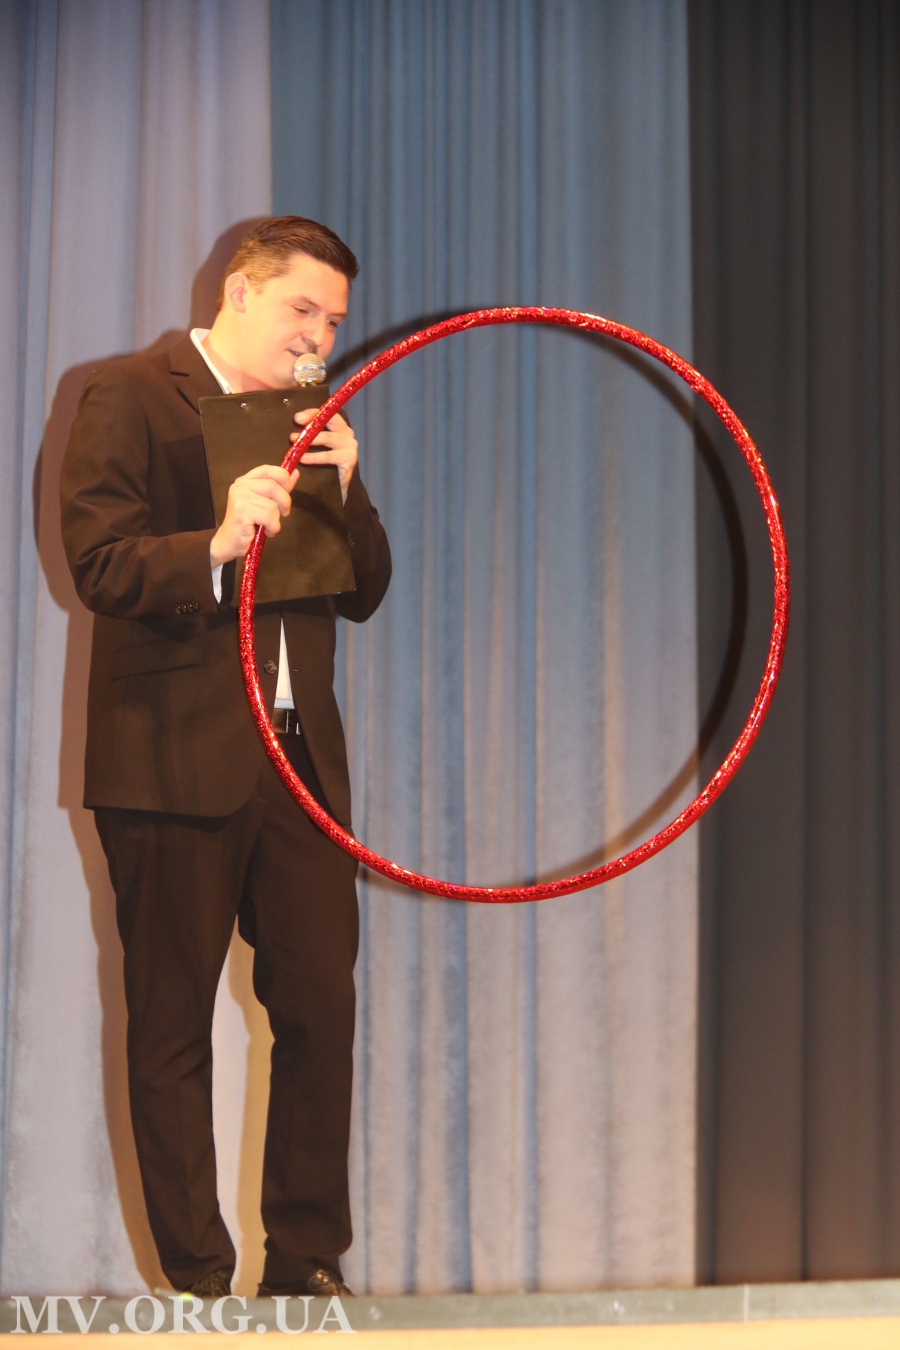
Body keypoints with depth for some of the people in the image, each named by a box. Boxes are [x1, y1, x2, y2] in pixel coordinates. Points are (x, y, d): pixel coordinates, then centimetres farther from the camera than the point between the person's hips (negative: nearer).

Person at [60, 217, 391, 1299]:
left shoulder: (314, 427, 19)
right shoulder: (130, 399, -2)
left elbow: (364, 593, 15)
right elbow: (98, 562, -13)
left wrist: (345, 491, -3)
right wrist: (215, 549, -30)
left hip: (299, 757, 6)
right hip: (175, 758, -6)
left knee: (322, 1009, 3)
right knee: (172, 1027, 1)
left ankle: (306, 1264, 12)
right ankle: (197, 1283, 8)